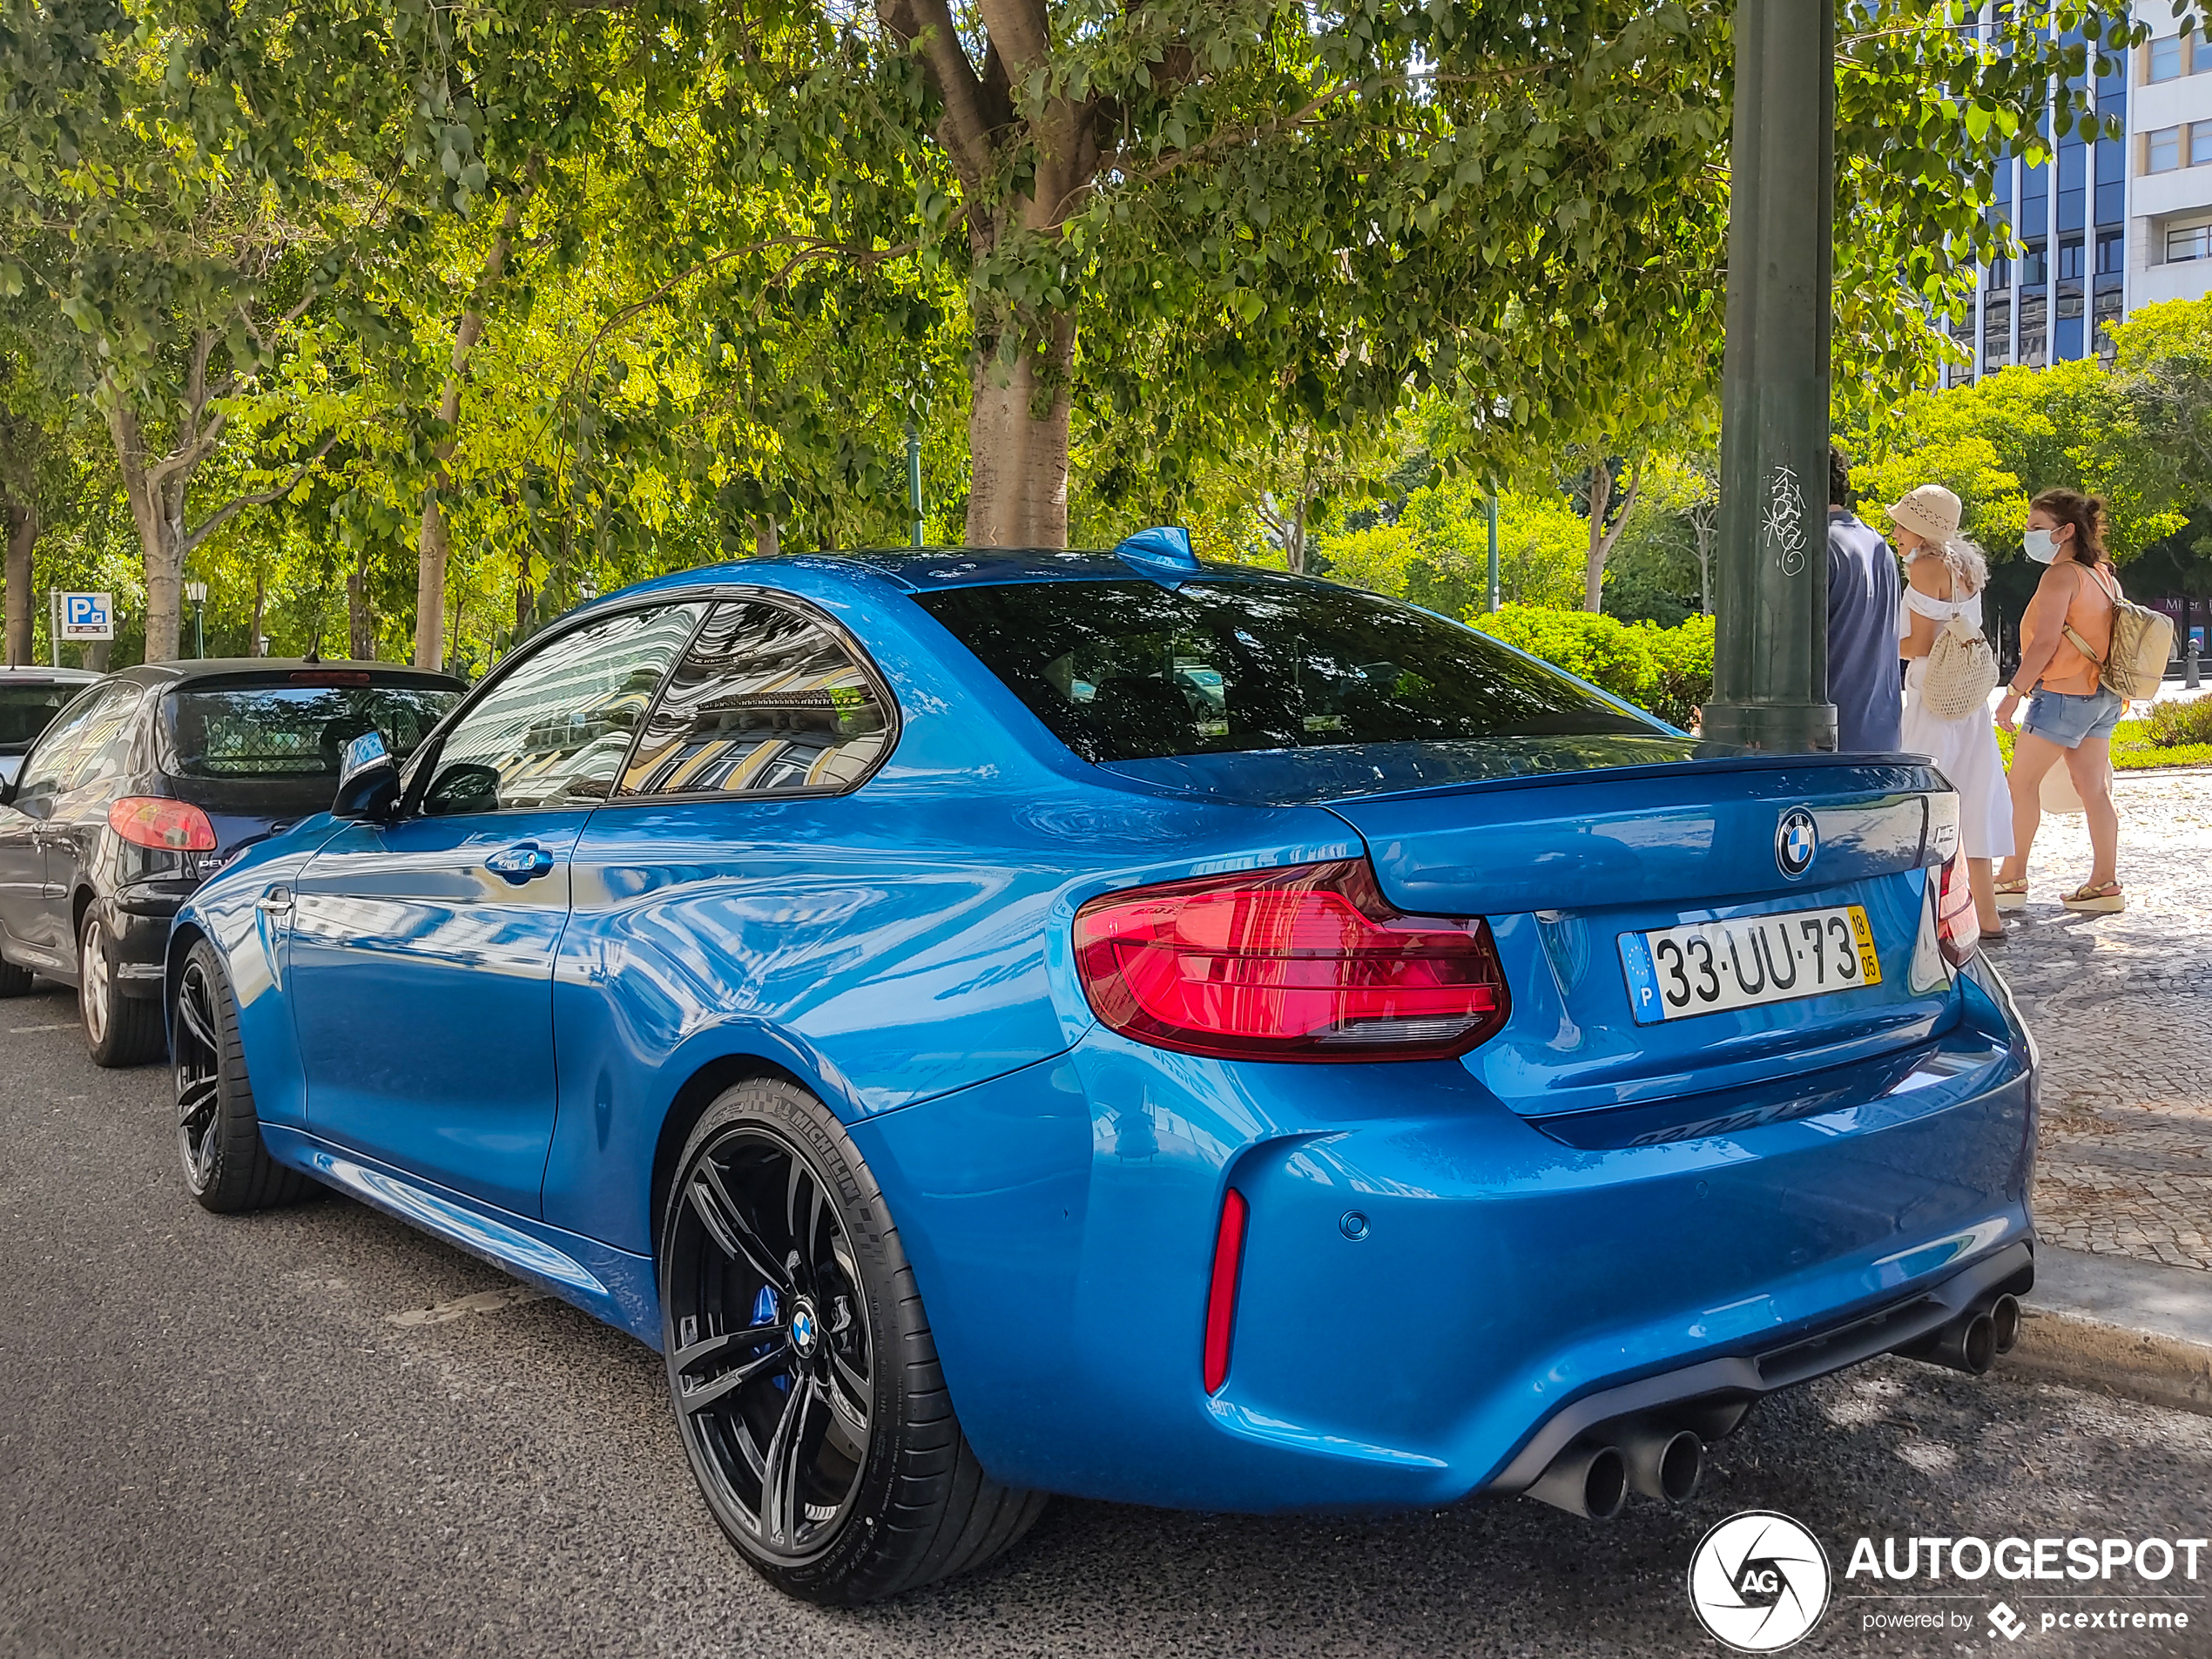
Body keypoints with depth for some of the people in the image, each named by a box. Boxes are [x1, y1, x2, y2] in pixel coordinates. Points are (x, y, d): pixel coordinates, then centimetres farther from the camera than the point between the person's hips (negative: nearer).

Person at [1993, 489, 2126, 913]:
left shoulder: (2061, 575, -14)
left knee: (2022, 782, 2)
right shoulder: (2104, 575, 12)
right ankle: (2105, 883, 9)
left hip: (2063, 695, -9)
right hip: (2103, 696, 9)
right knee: (2093, 787, 9)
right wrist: (2118, 697, 22)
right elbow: (2110, 638, 16)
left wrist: (2013, 693, -14)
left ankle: (2012, 878, 7)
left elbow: (2044, 643, -20)